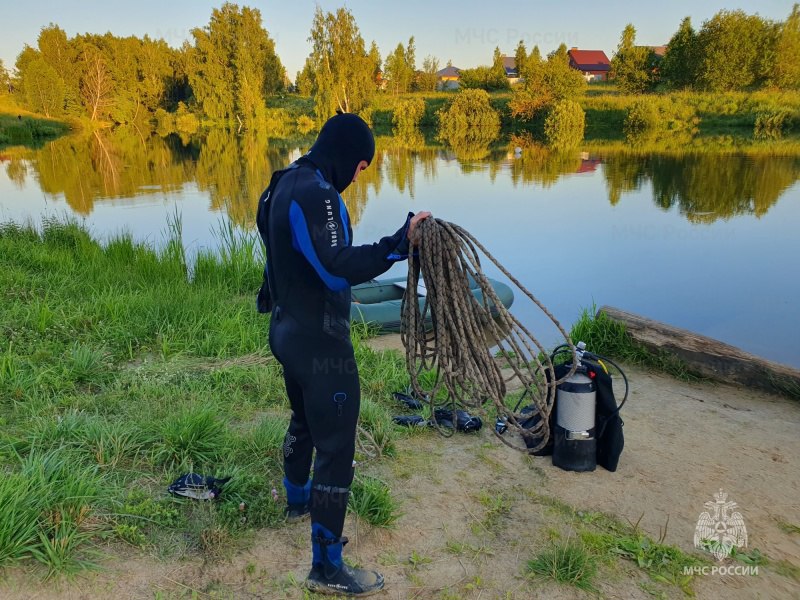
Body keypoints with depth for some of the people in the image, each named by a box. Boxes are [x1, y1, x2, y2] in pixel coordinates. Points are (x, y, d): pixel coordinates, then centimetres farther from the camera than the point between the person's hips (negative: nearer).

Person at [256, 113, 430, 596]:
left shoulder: (286, 184, 9)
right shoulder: (315, 192, -21)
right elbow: (337, 268, -32)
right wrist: (399, 244, -38)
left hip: (288, 331, 10)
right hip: (320, 342, -10)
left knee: (305, 419, 29)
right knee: (336, 447, -2)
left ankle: (298, 499, 53)